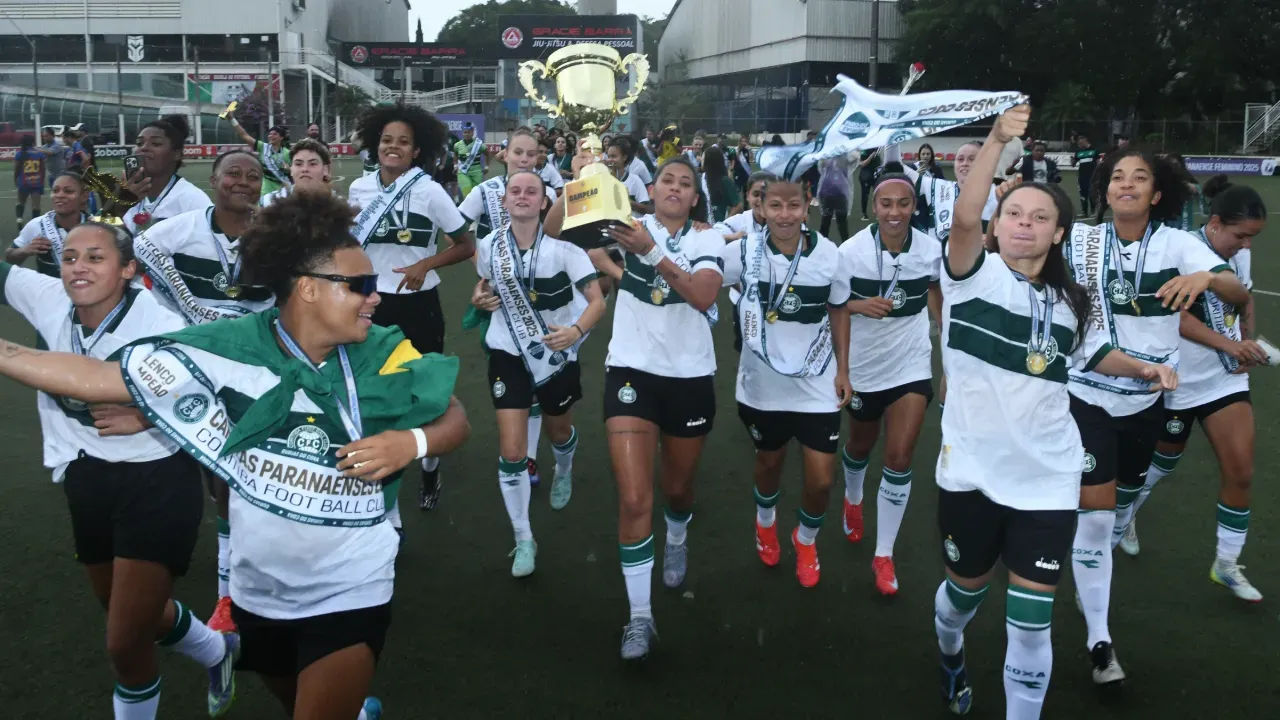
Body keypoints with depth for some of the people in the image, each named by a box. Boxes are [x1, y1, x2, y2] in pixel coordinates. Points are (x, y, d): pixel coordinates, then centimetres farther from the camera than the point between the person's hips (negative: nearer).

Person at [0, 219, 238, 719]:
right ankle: (216, 651, 52)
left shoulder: (159, 323, -20)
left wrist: (144, 418, -25)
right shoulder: (46, 300, -6)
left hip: (156, 482, -6)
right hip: (87, 481, 7)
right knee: (130, 613, 25)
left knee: (125, 644, -3)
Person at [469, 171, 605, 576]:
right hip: (508, 354, 1)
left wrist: (577, 330, -39)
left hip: (557, 353, -1)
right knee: (511, 451, -7)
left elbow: (597, 300, -20)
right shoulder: (490, 246, -7)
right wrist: (480, 299, -8)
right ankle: (523, 540, 10)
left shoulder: (563, 246, -17)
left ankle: (564, 472, 62)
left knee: (558, 431, 23)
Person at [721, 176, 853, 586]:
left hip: (817, 384, 0)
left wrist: (843, 369, 4)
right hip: (763, 383, 0)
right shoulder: (744, 251, -14)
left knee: (821, 480, 0)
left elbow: (839, 311, 4)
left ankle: (806, 540, 32)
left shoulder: (828, 254, -10)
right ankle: (765, 523, 54)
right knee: (769, 462, 21)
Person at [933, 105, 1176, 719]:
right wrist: (995, 142, -41)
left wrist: (1142, 367, 6)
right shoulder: (975, 274, -9)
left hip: (1046, 479, 2)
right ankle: (950, 652, 53)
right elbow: (964, 219, -30)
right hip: (972, 471, -2)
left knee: (1030, 620, 0)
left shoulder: (1068, 301, 6)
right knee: (966, 587, 19)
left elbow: (1088, 353, 25)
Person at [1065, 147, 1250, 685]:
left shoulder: (1177, 243, -7)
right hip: (1090, 395, -2)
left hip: (1148, 399, 3)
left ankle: (1096, 567, 50)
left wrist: (1206, 278, -38)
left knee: (1125, 496, 20)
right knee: (1094, 512, -6)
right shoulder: (1082, 239, -8)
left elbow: (1240, 295, -16)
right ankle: (1098, 639, 4)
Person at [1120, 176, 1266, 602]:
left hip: (1226, 379, 5)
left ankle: (1227, 565, 15)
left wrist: (1248, 346, 0)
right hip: (1179, 381, -5)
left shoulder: (1239, 255, 1)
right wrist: (1228, 344, -34)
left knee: (1241, 472, -1)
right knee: (1165, 461, 15)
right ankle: (1126, 511, 46)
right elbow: (1175, 315, -26)